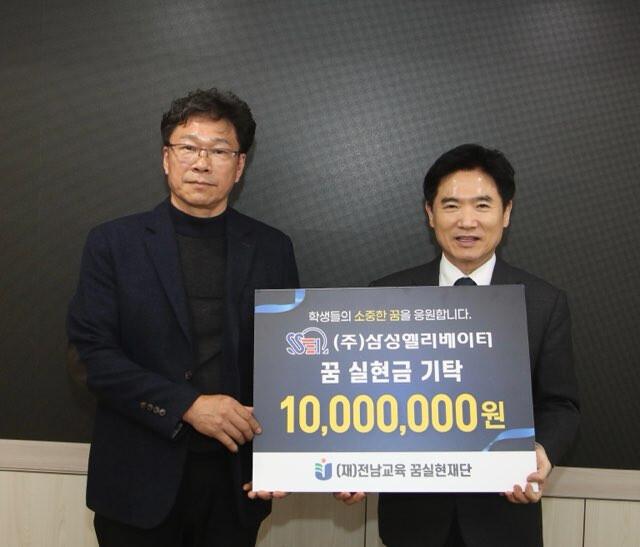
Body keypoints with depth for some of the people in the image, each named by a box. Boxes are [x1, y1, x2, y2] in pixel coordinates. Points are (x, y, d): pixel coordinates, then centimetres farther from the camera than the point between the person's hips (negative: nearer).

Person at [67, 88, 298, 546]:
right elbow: (93, 350, -8)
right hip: (139, 480, -1)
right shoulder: (113, 243, -2)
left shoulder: (273, 250, 2)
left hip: (237, 482, 2)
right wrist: (187, 405, -17)